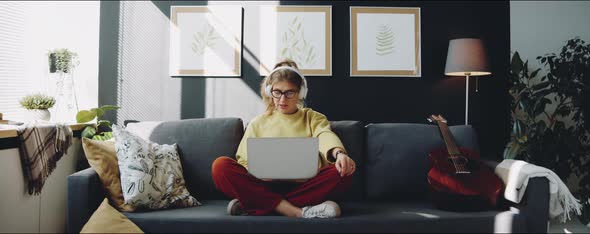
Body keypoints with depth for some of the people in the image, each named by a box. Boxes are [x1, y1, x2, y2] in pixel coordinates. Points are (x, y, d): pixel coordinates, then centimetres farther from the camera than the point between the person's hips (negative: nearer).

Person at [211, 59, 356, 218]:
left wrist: (339, 153, -28)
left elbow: (326, 136, -5)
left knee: (342, 172, -29)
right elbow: (244, 160, 14)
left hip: (304, 186, 0)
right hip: (264, 186, 1)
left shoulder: (313, 118, 17)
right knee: (221, 165, -23)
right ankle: (298, 212, -32)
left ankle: (254, 206, -29)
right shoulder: (258, 123, 20)